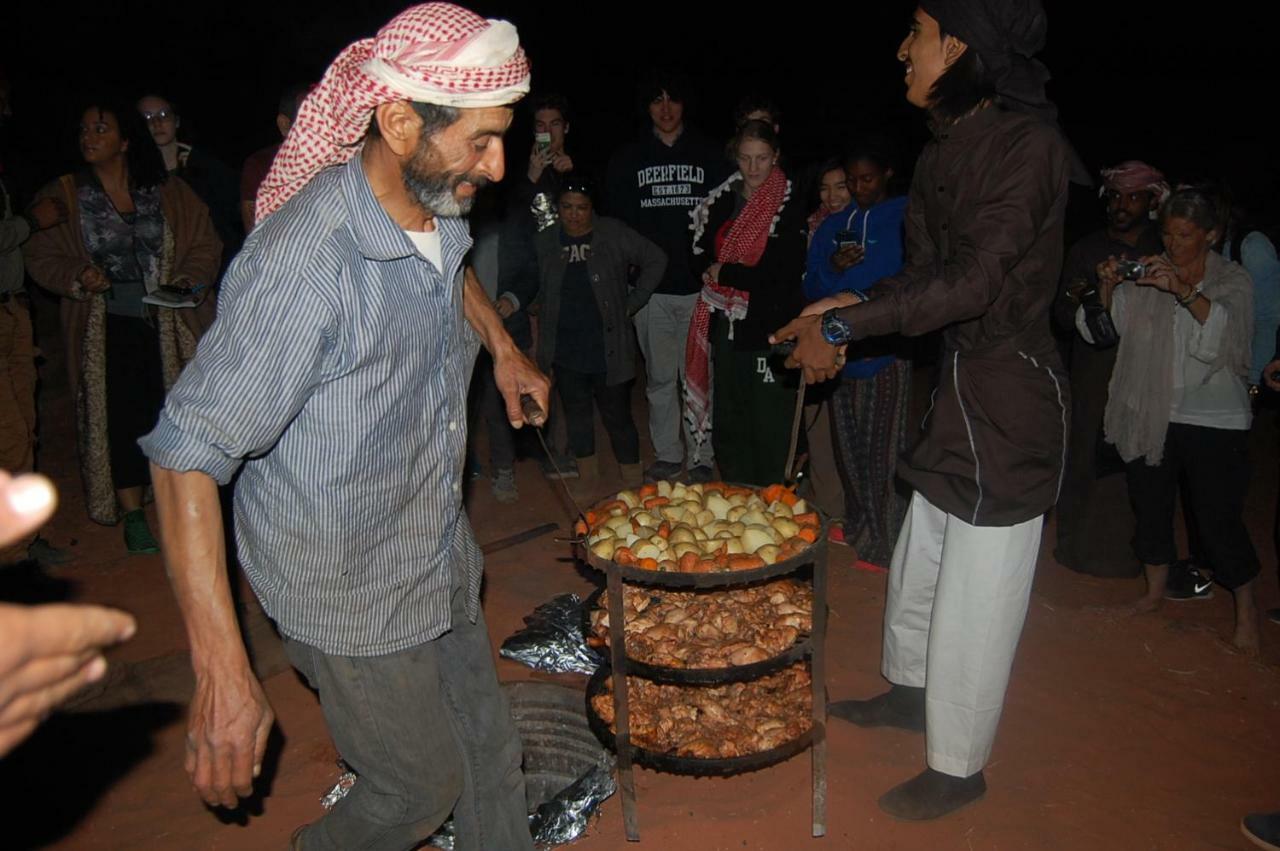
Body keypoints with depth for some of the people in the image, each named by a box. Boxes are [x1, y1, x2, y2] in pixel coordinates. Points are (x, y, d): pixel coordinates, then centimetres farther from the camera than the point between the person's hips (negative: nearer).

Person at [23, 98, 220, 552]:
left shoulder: (169, 191, 5)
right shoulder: (63, 196, 4)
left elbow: (205, 243, 7)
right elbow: (41, 255, 5)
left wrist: (191, 279, -11)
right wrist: (76, 276, -14)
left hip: (170, 326, 0)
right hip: (107, 331, 0)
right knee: (120, 417, -1)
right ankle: (132, 514, 13)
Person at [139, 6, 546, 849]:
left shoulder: (439, 208, -3)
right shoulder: (304, 262, -30)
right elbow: (187, 453, -29)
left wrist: (503, 345, 15)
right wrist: (223, 672, -31)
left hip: (443, 552, 7)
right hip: (353, 595, -7)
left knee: (490, 756, 20)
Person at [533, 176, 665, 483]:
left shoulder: (613, 233, -4)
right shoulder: (545, 242, 3)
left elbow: (656, 260, 2)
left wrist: (632, 303, 0)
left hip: (608, 348, -3)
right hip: (565, 351, 3)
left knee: (617, 414, 3)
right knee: (576, 412, 15)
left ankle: (633, 484, 20)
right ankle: (588, 481, 31)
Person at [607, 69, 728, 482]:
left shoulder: (708, 155, 8)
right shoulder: (627, 160, 10)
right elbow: (614, 220, 9)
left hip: (699, 286, -1)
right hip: (651, 288, 1)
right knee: (659, 377, 7)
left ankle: (701, 457, 11)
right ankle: (667, 454, 18)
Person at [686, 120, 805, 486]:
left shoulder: (790, 206, -7)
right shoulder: (721, 200, 9)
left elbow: (785, 273, -15)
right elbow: (698, 257, 12)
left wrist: (724, 272, -9)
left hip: (769, 329, -5)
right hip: (726, 325, 5)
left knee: (769, 427, 0)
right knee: (727, 425, 13)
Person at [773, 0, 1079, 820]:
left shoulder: (1028, 144, -19)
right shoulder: (949, 147, 8)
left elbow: (976, 281, -24)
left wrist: (844, 325, -20)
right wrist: (851, 306, -3)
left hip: (1010, 397, -9)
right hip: (961, 383, 9)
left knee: (977, 595, 4)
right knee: (920, 558, 22)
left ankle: (959, 767, 23)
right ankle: (912, 691, 45)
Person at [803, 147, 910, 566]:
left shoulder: (906, 217, -1)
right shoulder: (833, 226, 14)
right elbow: (811, 288, 14)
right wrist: (832, 269, -6)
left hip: (887, 353, -5)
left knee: (883, 449, -4)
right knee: (847, 447, 13)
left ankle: (884, 542, 8)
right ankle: (856, 525, 29)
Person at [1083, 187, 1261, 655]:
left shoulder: (1233, 280, -1)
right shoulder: (1147, 275, 5)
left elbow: (1229, 331, -20)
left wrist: (1184, 291, -34)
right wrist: (1107, 288, -19)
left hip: (1214, 422, -3)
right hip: (1152, 415, 3)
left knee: (1219, 518, -1)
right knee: (1150, 506, 13)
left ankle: (1246, 608, 19)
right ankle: (1155, 591, 34)